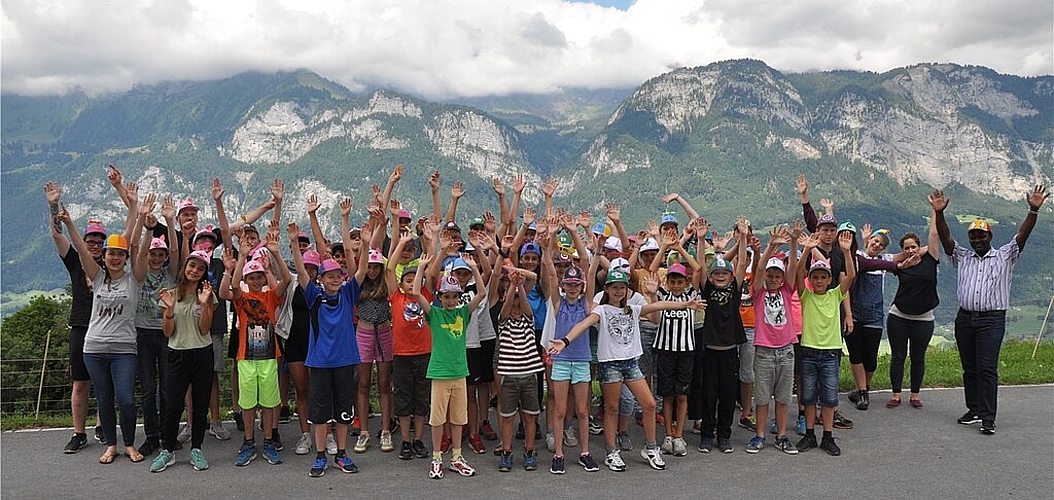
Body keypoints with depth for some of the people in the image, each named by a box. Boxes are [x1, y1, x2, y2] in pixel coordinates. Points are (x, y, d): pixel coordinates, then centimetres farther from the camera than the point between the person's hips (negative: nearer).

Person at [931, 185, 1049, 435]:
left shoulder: (1004, 256, 7)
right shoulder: (962, 257, 13)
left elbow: (1022, 235, -5)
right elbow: (945, 238, 2)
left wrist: (1034, 210, -19)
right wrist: (939, 213, -12)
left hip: (992, 320, -4)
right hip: (965, 318, 4)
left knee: (987, 368, -9)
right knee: (969, 368, 10)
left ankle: (988, 418, -7)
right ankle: (974, 410, 21)